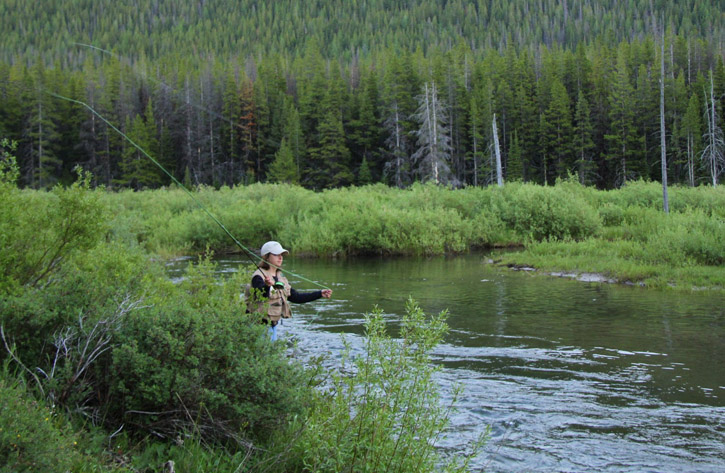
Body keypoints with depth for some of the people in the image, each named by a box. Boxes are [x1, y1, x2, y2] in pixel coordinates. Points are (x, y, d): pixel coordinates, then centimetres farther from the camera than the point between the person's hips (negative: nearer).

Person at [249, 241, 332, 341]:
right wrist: (267, 285, -56)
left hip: (273, 325, 8)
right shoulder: (258, 277, -14)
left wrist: (320, 294, 8)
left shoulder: (280, 277, 12)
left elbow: (295, 297, 13)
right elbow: (260, 296, -33)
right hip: (260, 325, -8)